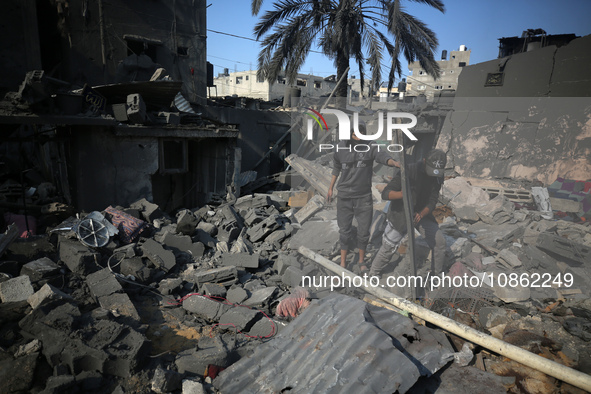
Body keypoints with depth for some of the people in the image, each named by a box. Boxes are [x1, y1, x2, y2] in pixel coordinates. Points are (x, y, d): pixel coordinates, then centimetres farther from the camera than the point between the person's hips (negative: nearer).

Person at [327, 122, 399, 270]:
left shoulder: (370, 148, -8)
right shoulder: (341, 148, 0)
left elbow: (382, 155, -29)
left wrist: (394, 162, -50)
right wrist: (331, 188, 19)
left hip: (364, 197, -1)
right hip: (344, 196, 1)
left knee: (364, 232, 7)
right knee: (344, 230, 9)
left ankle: (361, 261, 29)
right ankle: (343, 261, 26)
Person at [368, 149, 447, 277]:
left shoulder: (438, 177, -8)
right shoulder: (408, 171, -27)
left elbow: (432, 201, -8)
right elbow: (385, 194, -30)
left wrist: (421, 214, -27)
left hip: (422, 213, 5)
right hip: (400, 214, -5)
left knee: (439, 242, 1)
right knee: (388, 247, 1)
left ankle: (439, 273, 24)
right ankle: (373, 274, 22)